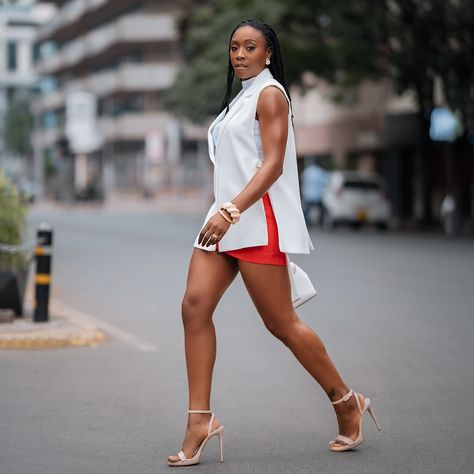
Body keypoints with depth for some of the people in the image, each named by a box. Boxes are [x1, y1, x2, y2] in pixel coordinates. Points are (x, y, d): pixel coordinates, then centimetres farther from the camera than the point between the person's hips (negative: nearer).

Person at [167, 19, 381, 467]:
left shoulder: (270, 94, -5)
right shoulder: (239, 97, 21)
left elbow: (273, 164, -16)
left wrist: (231, 211, -26)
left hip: (258, 222, -8)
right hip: (226, 217, 8)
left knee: (281, 322, -3)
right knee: (194, 306, -7)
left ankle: (347, 402, 14)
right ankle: (200, 419, -6)